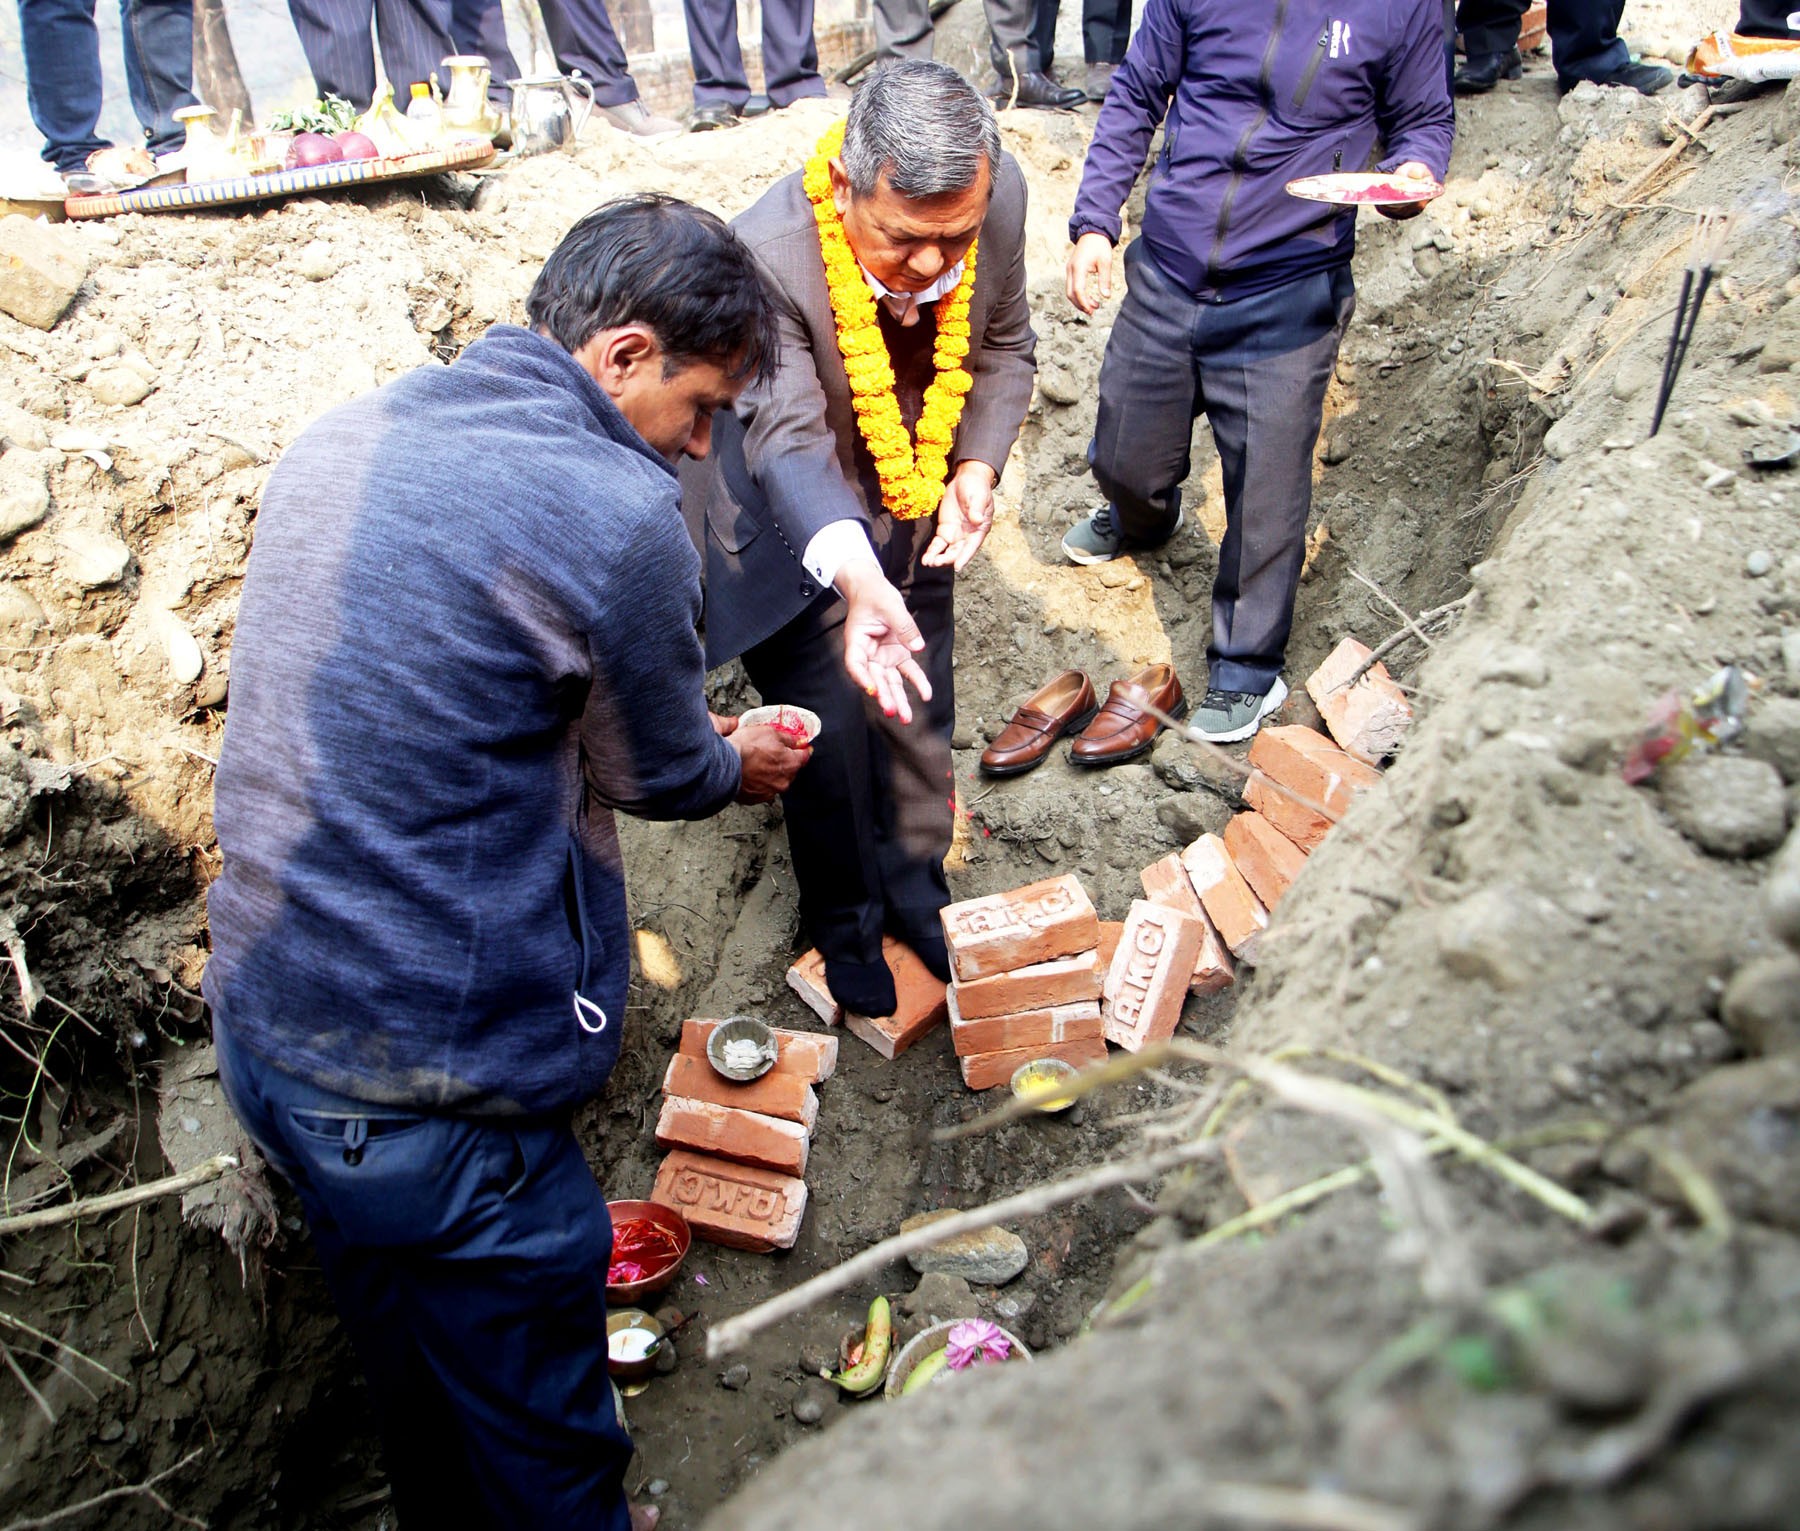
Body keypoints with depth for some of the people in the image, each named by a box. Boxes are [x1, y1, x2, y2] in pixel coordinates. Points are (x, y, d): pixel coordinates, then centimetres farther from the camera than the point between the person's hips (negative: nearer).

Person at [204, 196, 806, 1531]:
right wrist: (741, 768, 19)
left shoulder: (348, 435, 6)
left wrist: (689, 740, 21)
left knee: (424, 1394, 29)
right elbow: (656, 773, -4)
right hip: (425, 1085, -9)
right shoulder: (618, 514, -20)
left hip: (264, 1018, 9)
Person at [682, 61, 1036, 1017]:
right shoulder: (768, 256, -35)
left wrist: (978, 469, -18)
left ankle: (914, 886, 44)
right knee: (830, 725, 1)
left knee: (919, 705, 18)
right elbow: (790, 438, -42)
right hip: (796, 523, -4)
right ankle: (844, 925, 29)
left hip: (913, 507, 5)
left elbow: (1006, 347, -2)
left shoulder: (1000, 196, -20)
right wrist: (856, 581, -60)